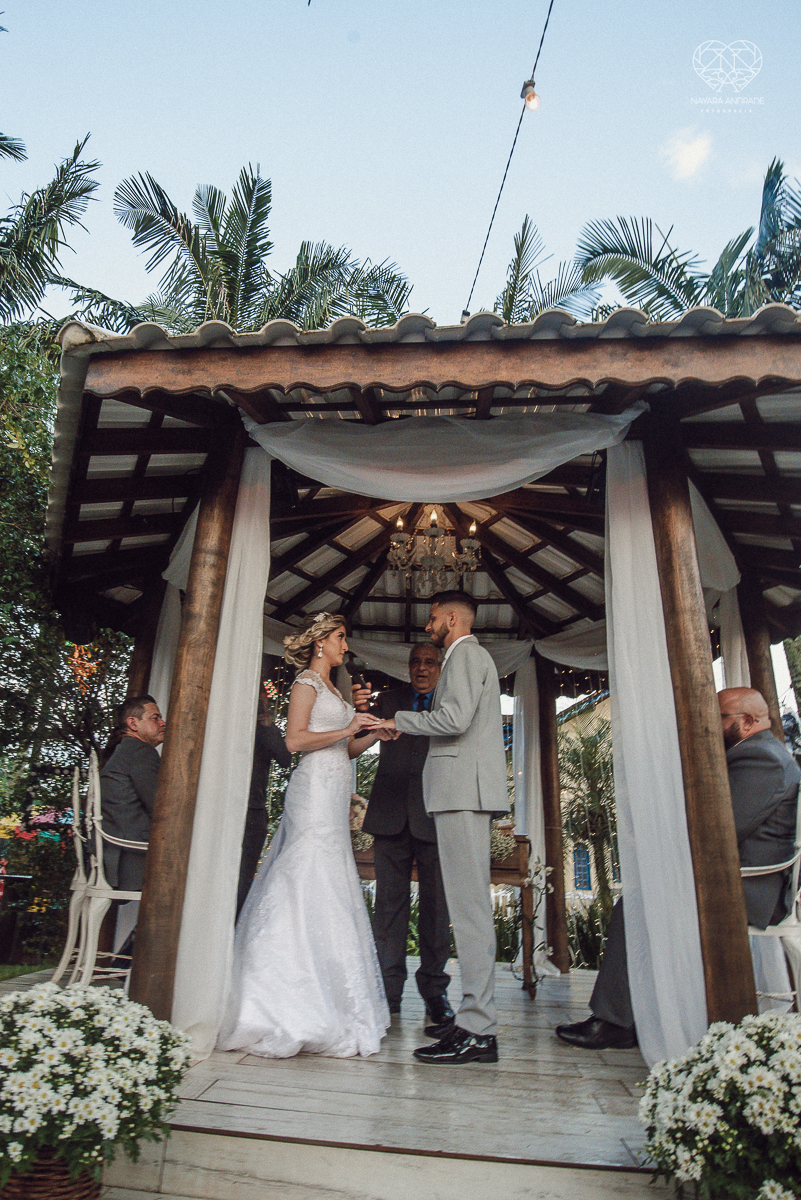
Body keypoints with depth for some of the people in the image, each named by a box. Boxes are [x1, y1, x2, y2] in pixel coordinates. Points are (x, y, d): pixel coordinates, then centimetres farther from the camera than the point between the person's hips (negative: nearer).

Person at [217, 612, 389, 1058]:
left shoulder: (333, 690, 22)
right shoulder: (307, 681, -3)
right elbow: (295, 740, -15)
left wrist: (372, 734, 7)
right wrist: (346, 730, -17)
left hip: (334, 795, 9)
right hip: (316, 789, -9)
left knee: (331, 886, 8)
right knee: (313, 884, -9)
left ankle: (325, 1005, 14)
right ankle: (302, 1011, -3)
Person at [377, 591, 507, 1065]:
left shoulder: (465, 653, -4)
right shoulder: (473, 657, 26)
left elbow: (455, 718, -19)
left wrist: (400, 720, -7)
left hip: (463, 788, -11)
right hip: (468, 790, 11)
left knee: (470, 905, -10)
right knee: (471, 904, 10)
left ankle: (478, 1031, -7)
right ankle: (477, 1014, 17)